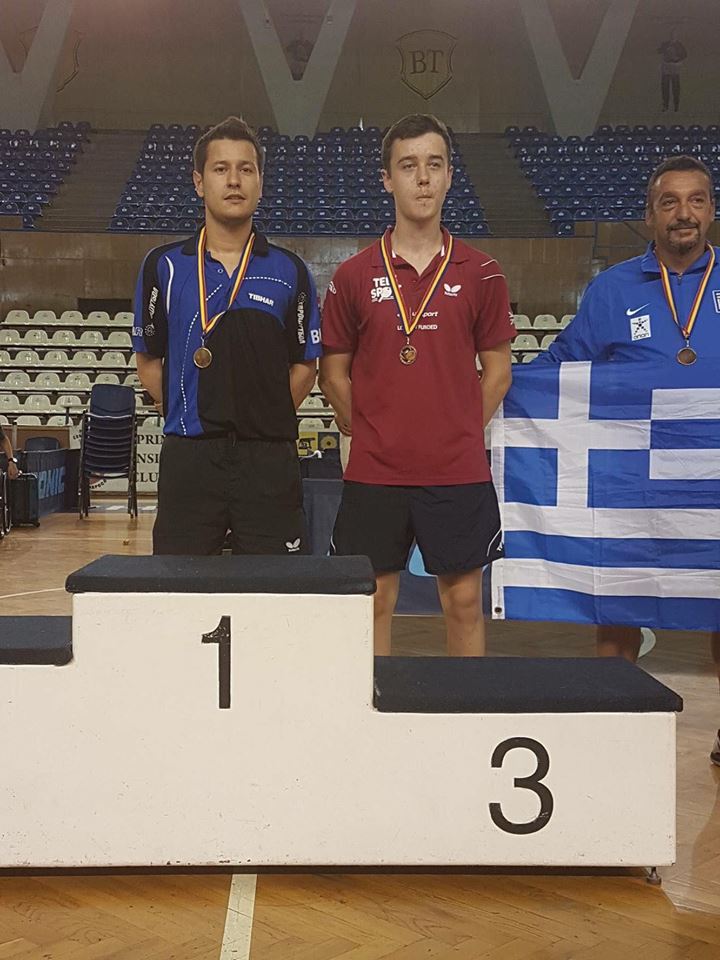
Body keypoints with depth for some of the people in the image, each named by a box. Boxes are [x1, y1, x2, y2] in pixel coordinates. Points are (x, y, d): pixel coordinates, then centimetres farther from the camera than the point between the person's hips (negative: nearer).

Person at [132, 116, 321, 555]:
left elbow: (305, 365, 8)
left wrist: (266, 419, -1)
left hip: (270, 459, 0)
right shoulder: (163, 266, 5)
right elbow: (149, 361, 10)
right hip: (188, 458, 0)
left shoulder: (290, 271, 5)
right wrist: (189, 416, 2)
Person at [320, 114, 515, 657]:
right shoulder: (354, 277, 3)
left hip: (460, 474, 0)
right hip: (373, 474, 0)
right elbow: (334, 372, 9)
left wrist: (463, 434, 1)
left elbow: (497, 370, 9)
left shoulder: (482, 275, 3)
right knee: (375, 603, 8)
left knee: (464, 602, 7)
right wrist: (368, 432, 2)